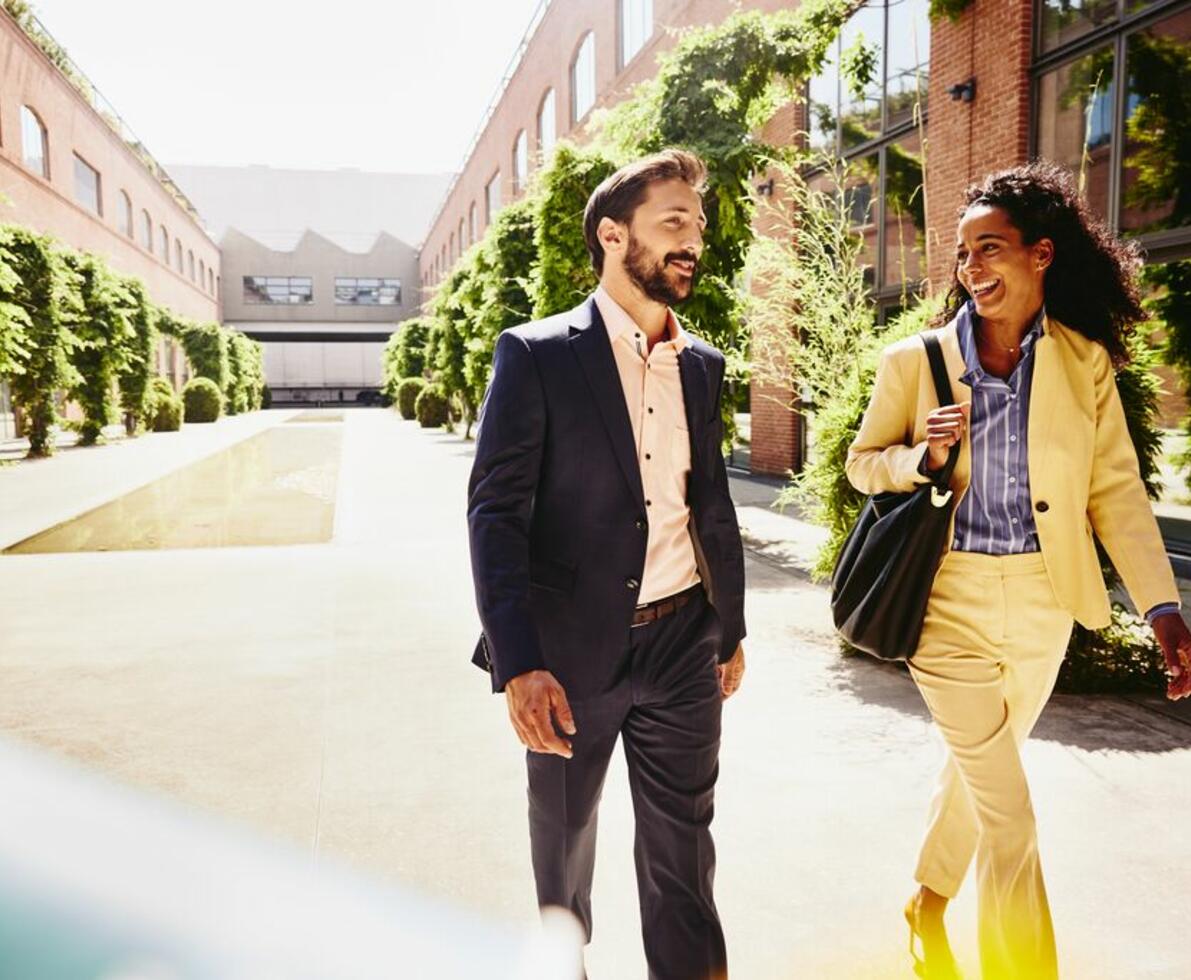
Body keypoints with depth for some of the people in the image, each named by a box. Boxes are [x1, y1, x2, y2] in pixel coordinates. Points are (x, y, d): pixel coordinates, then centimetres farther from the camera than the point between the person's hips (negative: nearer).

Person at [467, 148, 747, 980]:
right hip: (572, 647, -3)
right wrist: (519, 664, -21)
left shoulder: (703, 365, 6)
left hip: (682, 643, 3)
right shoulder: (537, 355, -10)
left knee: (682, 837, 13)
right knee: (565, 830, 19)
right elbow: (497, 514, -14)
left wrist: (731, 629, 15)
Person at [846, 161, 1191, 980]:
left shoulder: (1086, 362, 0)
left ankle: (928, 904, 46)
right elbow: (862, 463, 4)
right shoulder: (915, 359, -4)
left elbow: (1118, 490, -1)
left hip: (1043, 603, 3)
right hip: (949, 598, -3)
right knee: (1008, 808, -3)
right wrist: (922, 455, -18)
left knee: (978, 771, 21)